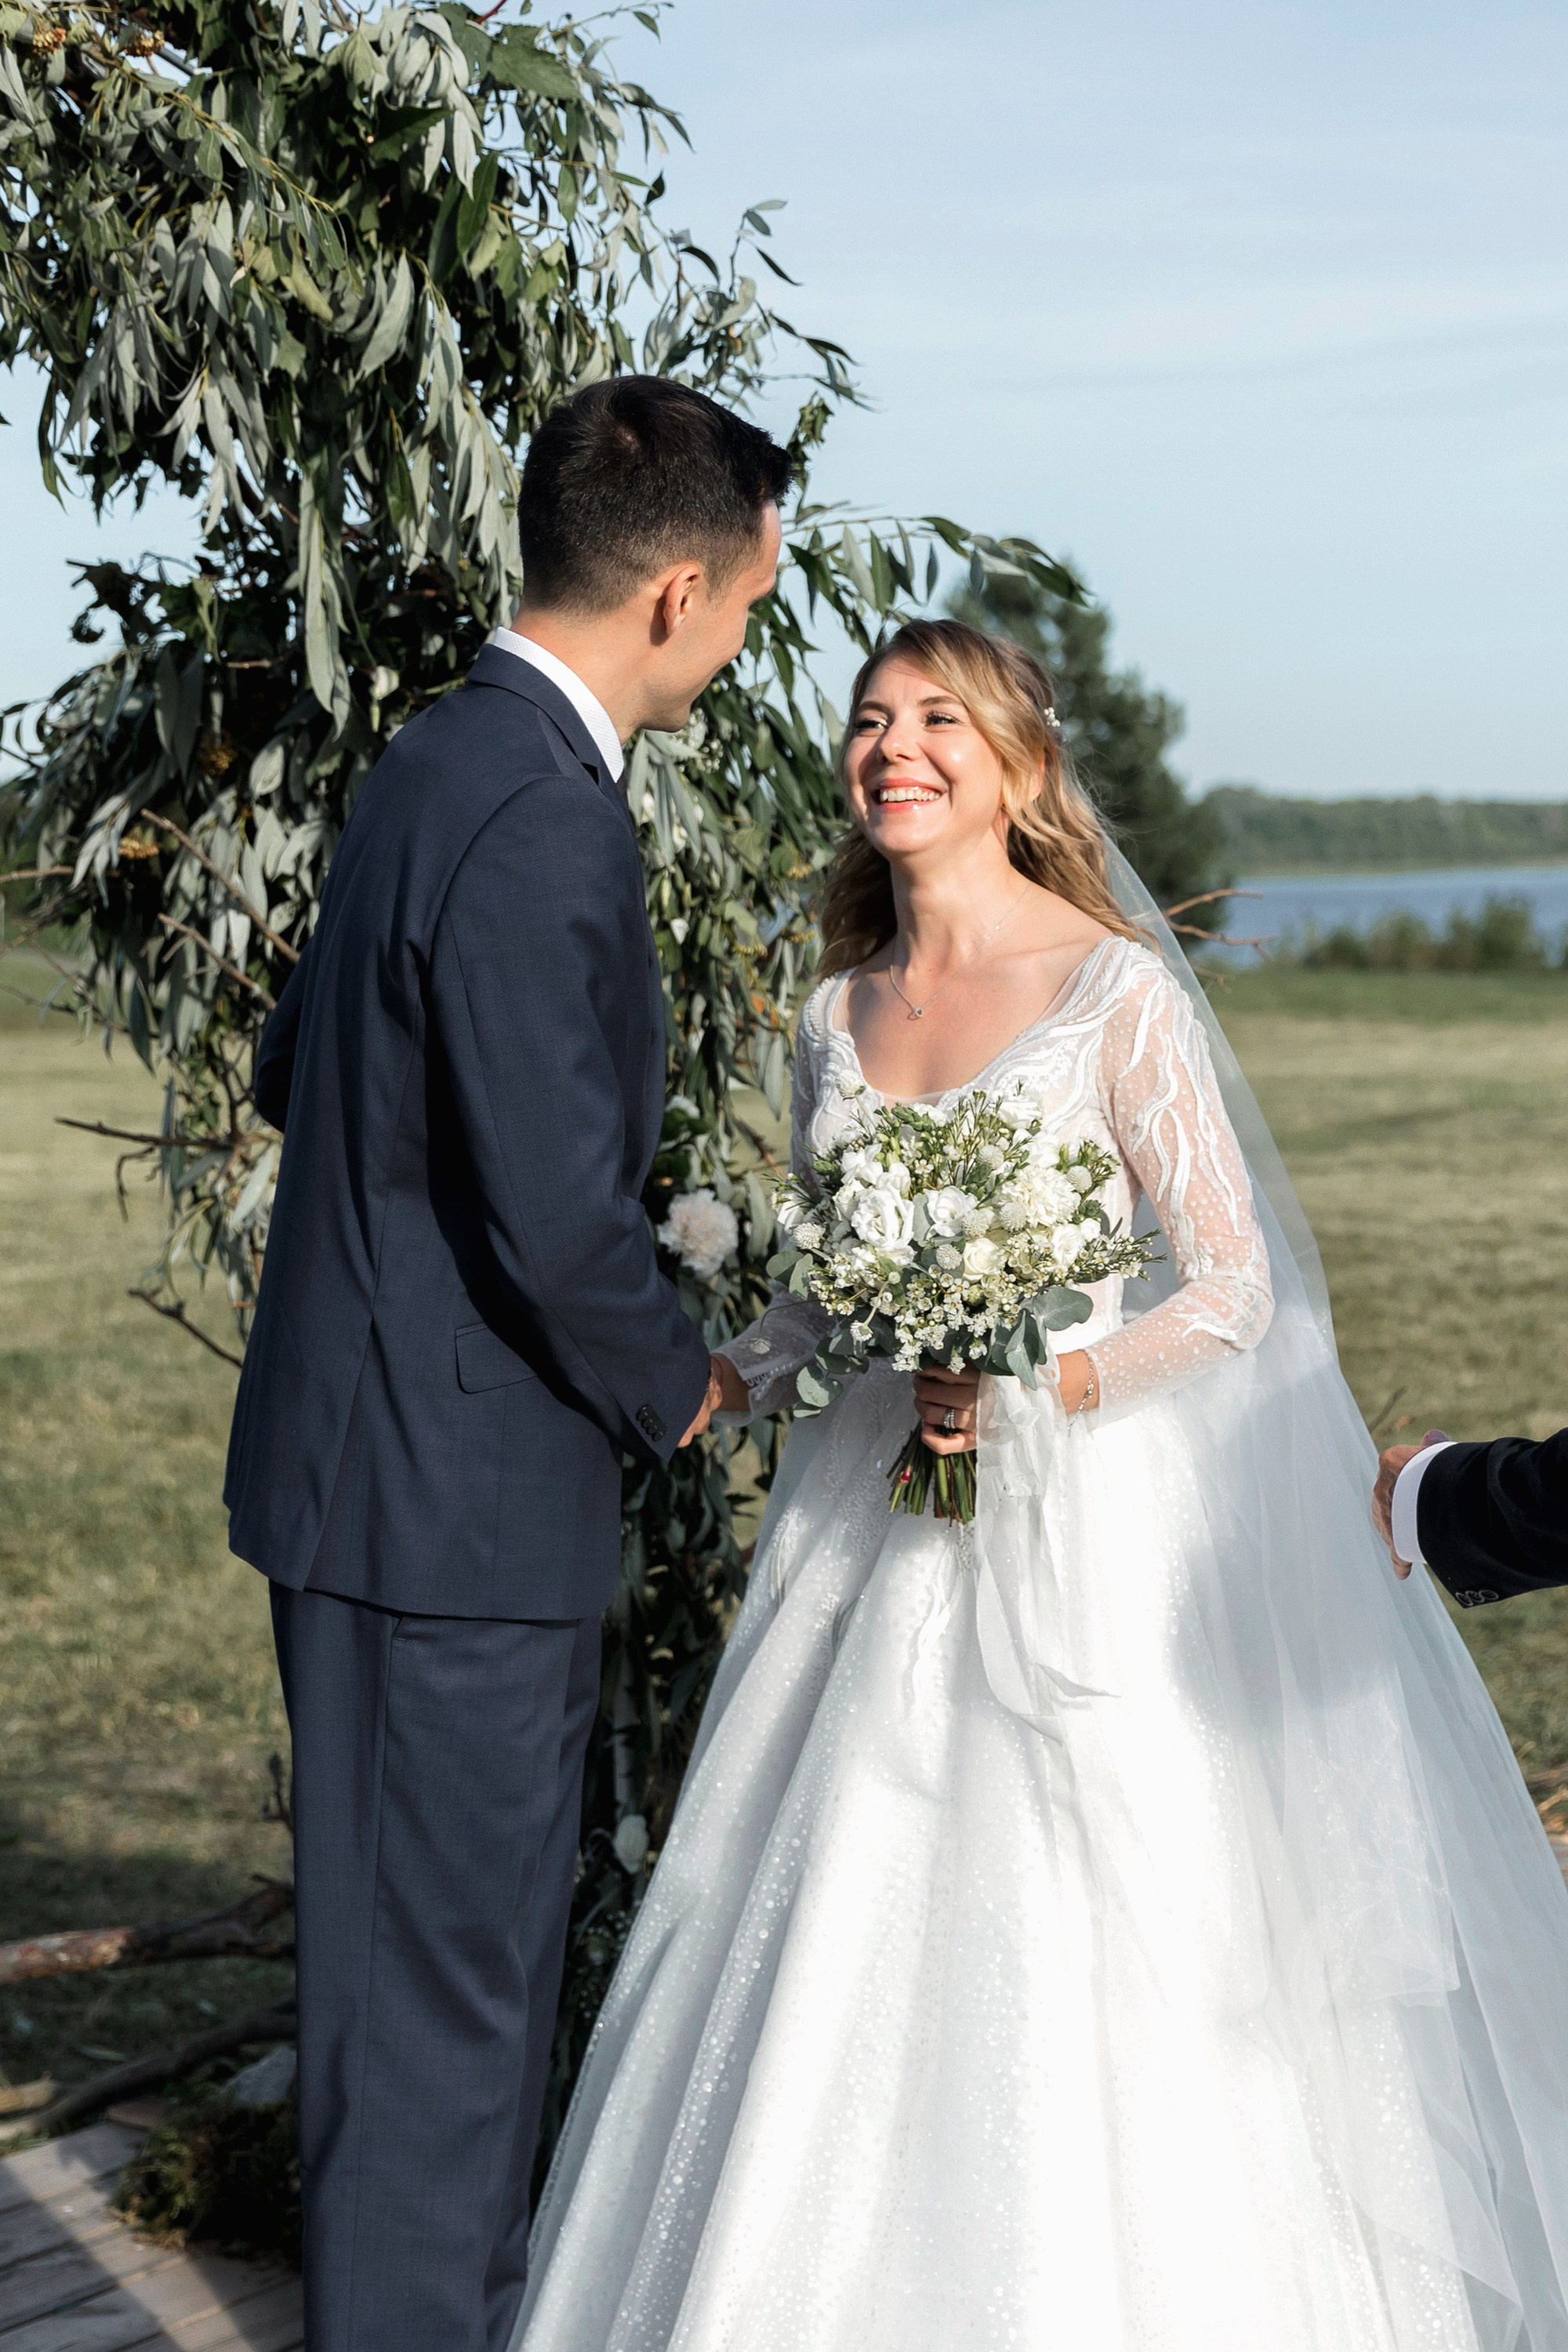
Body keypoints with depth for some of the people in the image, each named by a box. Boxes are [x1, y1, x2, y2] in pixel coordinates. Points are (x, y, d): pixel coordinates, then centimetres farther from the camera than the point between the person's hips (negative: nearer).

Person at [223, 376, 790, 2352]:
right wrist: (671, 1388, -7)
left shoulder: (442, 759, 9)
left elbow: (289, 1068, 20)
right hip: (454, 1490, -10)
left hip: (372, 1448, 10)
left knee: (447, 1945, 22)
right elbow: (561, 1222, -25)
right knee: (442, 1969, 2)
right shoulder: (544, 826, -23)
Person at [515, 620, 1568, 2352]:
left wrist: (1034, 1393, -19)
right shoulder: (837, 1017, 8)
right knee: (856, 1959, 6)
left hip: (1082, 1537, -5)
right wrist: (710, 1387, 0)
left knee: (1087, 1970, -1)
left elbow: (1234, 1290, -9)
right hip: (881, 1541, 5)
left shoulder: (1117, 992, -9)